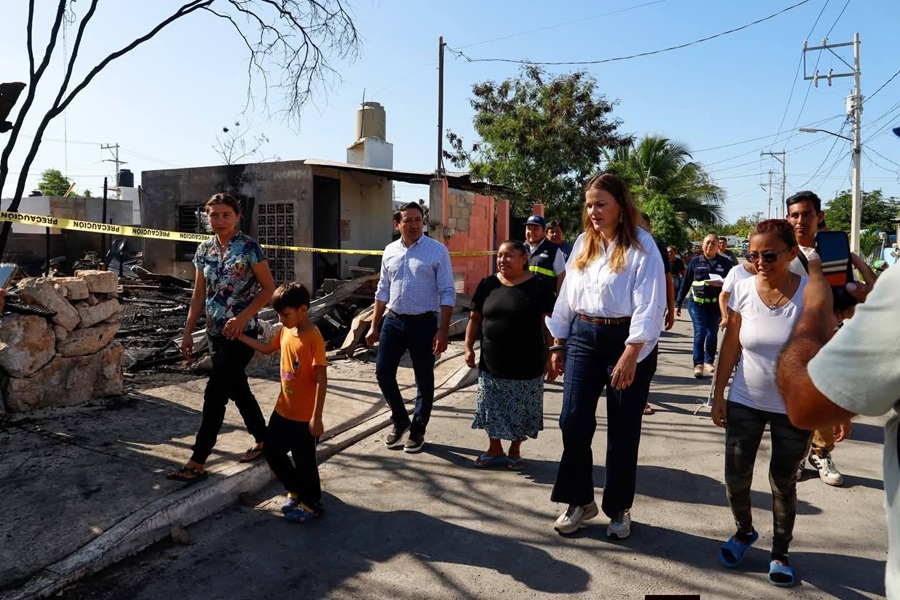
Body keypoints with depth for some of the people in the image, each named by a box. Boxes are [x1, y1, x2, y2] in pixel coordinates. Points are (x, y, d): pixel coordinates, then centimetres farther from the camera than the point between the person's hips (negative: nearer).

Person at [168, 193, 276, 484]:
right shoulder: (204, 250, 7)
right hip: (215, 332, 7)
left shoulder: (249, 247, -10)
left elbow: (268, 288, -9)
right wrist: (188, 332, 8)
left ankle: (197, 462, 1)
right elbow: (199, 295, 12)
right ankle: (263, 440, 33)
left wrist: (243, 317, -18)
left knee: (214, 394, -7)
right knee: (237, 389, 15)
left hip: (241, 331, -7)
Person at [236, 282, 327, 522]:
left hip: (304, 415, -8)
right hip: (283, 409, 8)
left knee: (304, 461, 7)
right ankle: (295, 490, 41)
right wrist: (240, 336, 14)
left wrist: (317, 417, -24)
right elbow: (267, 348, 24)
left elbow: (321, 380, -23)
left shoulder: (313, 337, -22)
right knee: (272, 451, 19)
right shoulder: (286, 331, 2)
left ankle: (311, 504, 29)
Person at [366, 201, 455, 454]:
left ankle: (417, 430, 26)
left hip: (423, 323, -4)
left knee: (424, 380, 7)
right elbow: (383, 291, 13)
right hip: (393, 321, 4)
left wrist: (443, 332, -15)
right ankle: (400, 420, 29)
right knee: (383, 372, 5)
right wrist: (373, 326, 11)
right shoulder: (390, 251, 6)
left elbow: (447, 294, -9)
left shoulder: (437, 250, -8)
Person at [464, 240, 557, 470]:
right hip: (492, 362, 3)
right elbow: (475, 318, 10)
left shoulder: (539, 286, -6)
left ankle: (515, 451, 29)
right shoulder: (488, 284, 5)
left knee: (520, 411, 8)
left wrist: (551, 357, -10)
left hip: (526, 364, -3)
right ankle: (495, 449, 29)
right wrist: (469, 347, 4)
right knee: (493, 409, 10)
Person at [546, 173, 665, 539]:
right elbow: (567, 296, 14)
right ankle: (579, 500, 22)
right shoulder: (583, 243, 10)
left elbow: (649, 307, -16)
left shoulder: (642, 247, -9)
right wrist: (558, 344, 13)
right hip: (582, 338, 5)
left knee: (622, 431, 6)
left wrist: (629, 357, -22)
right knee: (573, 423, 3)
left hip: (625, 341, -5)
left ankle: (618, 509, 25)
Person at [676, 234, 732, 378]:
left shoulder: (725, 262, 2)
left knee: (712, 334, 9)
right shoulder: (695, 262, 2)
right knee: (700, 332, -9)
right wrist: (678, 303, 3)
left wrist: (722, 284, -18)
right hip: (696, 302, -1)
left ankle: (709, 361, 25)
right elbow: (686, 283, 4)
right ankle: (698, 364, -4)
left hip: (716, 304, 1)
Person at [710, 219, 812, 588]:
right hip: (745, 402, 2)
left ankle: (780, 552, 33)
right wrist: (718, 395, 1)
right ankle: (744, 531, 37)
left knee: (783, 482, 11)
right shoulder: (743, 290, -8)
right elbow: (730, 347, -1)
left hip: (794, 408, -2)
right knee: (736, 478, 8)